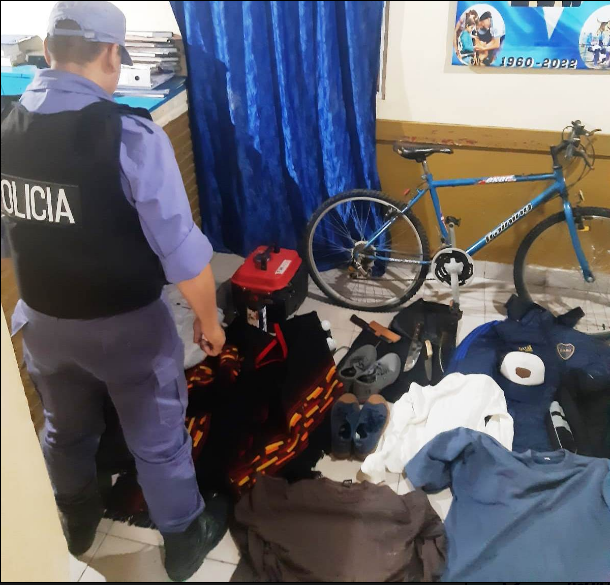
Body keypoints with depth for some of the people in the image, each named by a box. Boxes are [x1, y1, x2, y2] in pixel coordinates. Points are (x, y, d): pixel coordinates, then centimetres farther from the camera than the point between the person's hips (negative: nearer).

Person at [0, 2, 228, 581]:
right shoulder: (130, 134, -24)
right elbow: (182, 251, -22)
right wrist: (209, 319, -6)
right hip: (126, 325, -5)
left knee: (65, 430, 27)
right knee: (157, 439, 16)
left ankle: (76, 523, 53)